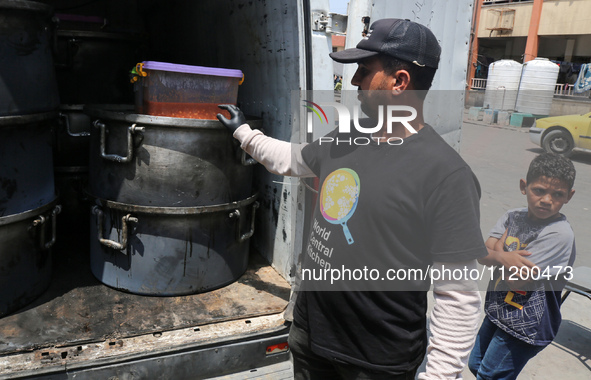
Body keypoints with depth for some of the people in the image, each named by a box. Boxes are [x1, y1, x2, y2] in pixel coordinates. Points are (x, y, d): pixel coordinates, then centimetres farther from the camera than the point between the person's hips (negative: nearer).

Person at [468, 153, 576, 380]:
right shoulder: (512, 218, -2)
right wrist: (503, 257, -29)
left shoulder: (559, 234, -22)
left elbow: (516, 280, -25)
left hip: (524, 327, -7)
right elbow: (482, 255, -9)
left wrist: (498, 250, -9)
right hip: (497, 311, 7)